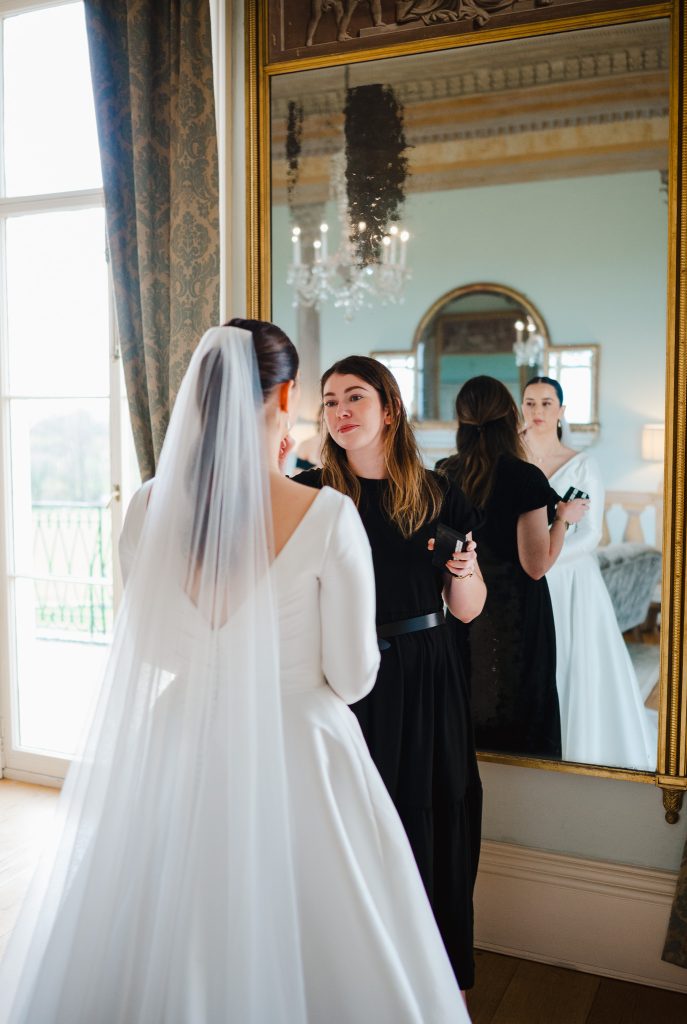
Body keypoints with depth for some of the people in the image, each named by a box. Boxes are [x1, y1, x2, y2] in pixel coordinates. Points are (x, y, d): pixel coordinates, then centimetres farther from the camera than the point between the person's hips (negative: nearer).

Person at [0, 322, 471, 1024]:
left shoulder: (153, 507, -8)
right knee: (296, 959, 17)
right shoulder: (327, 515, -18)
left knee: (165, 954, 22)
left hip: (182, 751, 4)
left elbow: (153, 645, 5)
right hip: (298, 757, -3)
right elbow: (352, 678, -10)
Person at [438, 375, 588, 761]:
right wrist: (563, 518, -2)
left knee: (466, 707, 18)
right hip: (515, 615, -5)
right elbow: (536, 565, -17)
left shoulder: (446, 474, -2)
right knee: (518, 717, 8)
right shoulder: (526, 477, -18)